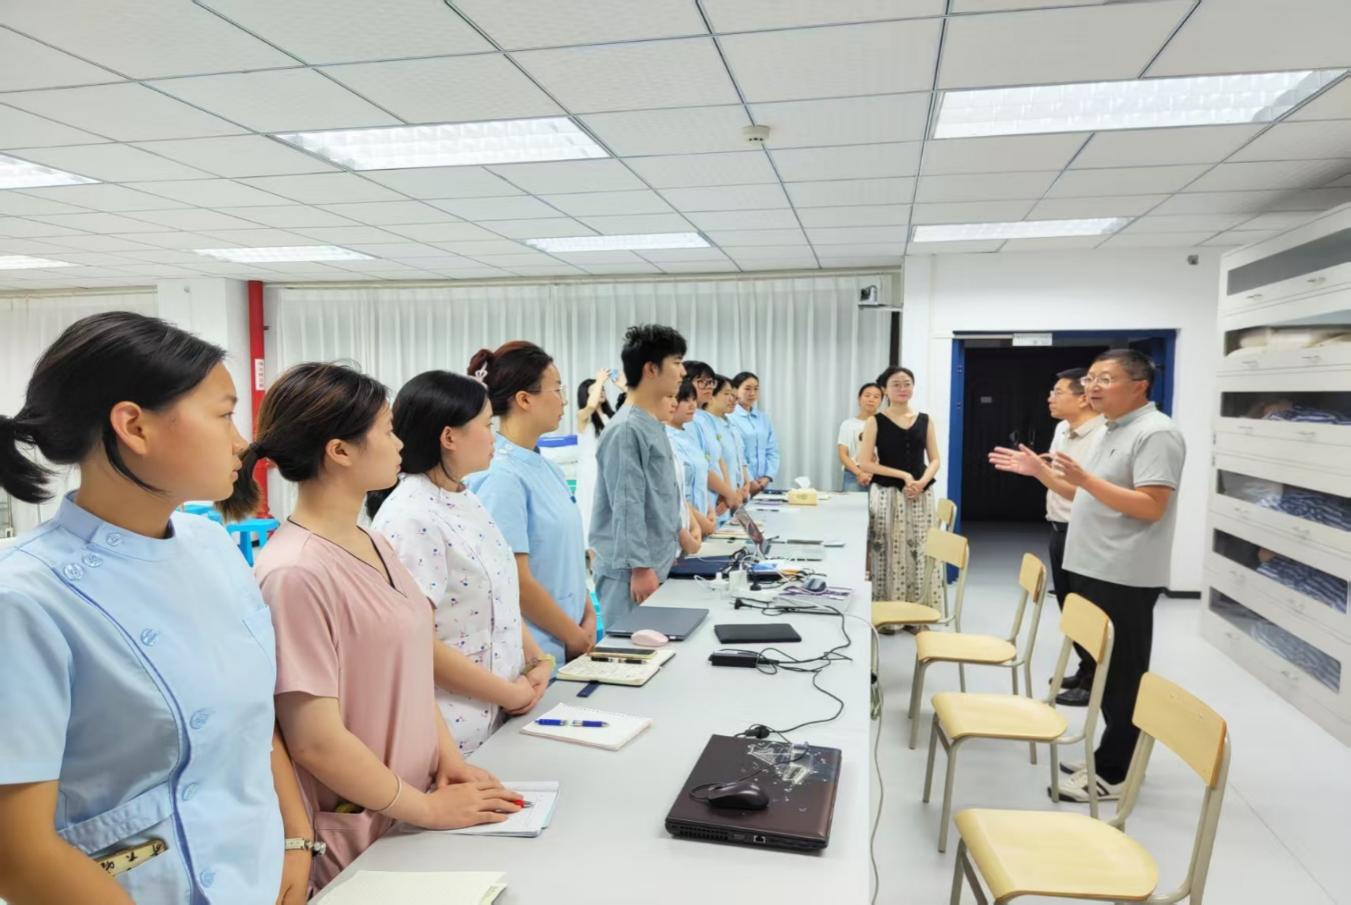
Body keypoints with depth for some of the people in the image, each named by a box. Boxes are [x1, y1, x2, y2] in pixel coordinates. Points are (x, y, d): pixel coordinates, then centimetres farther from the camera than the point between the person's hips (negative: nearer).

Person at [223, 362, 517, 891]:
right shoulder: (296, 573, -23)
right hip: (357, 849, -7)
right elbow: (316, 742, -23)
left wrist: (449, 757, -1)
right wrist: (428, 809, -14)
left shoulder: (372, 546, 3)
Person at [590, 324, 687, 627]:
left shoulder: (654, 425, 12)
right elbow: (627, 506, -20)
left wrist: (677, 536, 22)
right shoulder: (626, 429, -17)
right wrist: (640, 568, -20)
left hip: (656, 564, 9)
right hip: (631, 571, -9)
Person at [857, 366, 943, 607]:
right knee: (890, 556, -3)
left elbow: (935, 460, 10)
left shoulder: (925, 420, 9)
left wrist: (922, 481, -10)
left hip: (921, 496, 3)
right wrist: (903, 475, -13)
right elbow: (865, 463, -7)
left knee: (921, 555, 2)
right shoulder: (875, 422, -2)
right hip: (887, 495, -3)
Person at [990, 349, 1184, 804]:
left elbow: (1150, 506, -23)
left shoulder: (1156, 433, -14)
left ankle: (1114, 773, 10)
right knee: (1103, 669, 16)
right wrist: (1040, 470, 11)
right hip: (1094, 571, 10)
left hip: (1123, 578, -10)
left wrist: (1085, 477, -29)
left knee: (1121, 676, 1)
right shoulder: (1112, 431, 16)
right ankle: (1110, 757, 28)